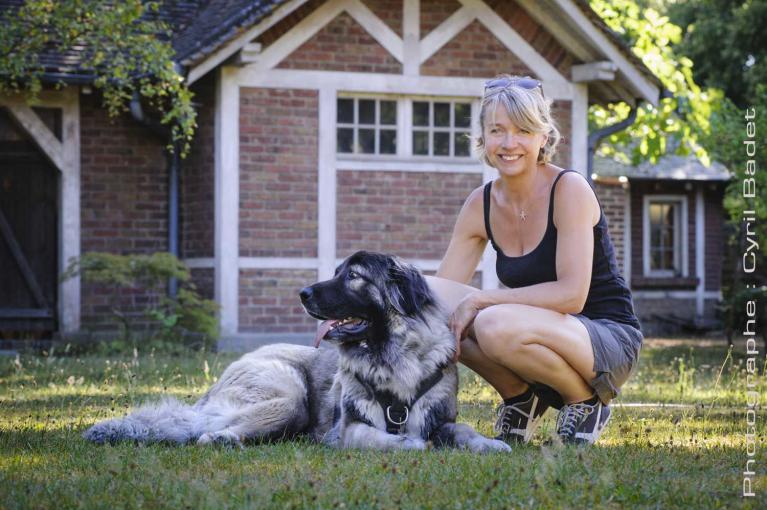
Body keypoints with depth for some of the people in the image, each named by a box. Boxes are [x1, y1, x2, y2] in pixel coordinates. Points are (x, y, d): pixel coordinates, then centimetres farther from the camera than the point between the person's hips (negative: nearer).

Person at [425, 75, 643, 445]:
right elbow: (443, 288, 3)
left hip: (609, 341, -6)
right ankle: (521, 397, 4)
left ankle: (586, 401, -7)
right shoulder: (481, 204, 2)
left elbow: (572, 294, -24)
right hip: (544, 336, 6)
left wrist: (480, 299, -25)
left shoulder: (569, 190, -15)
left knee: (496, 326, -35)